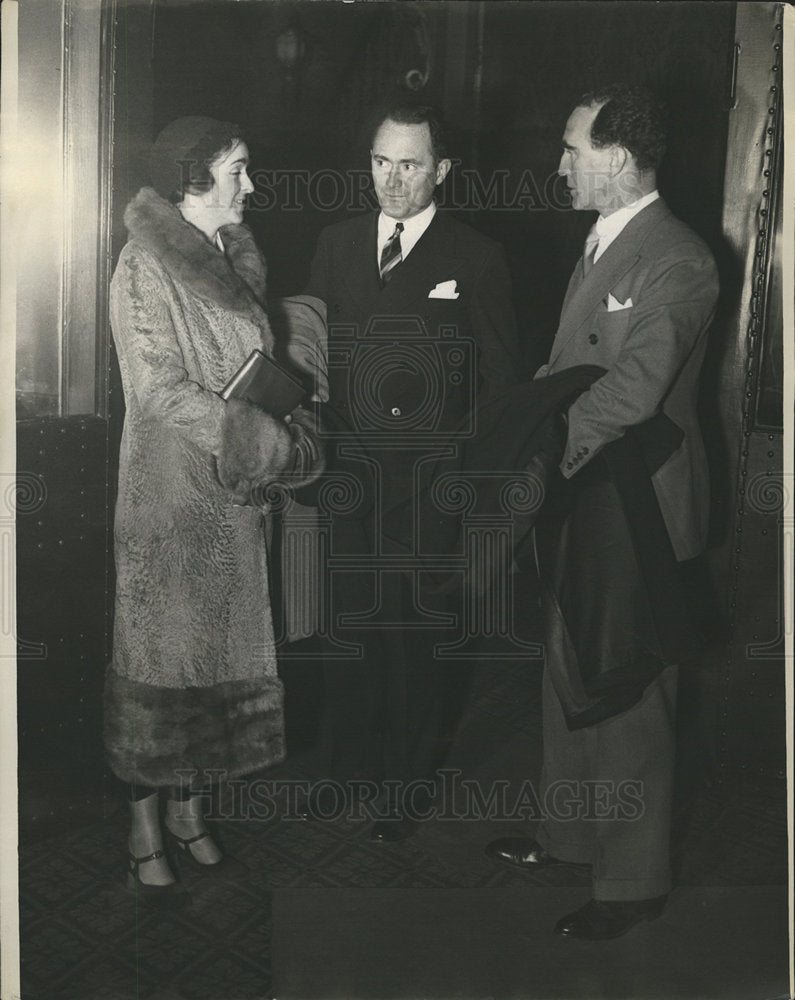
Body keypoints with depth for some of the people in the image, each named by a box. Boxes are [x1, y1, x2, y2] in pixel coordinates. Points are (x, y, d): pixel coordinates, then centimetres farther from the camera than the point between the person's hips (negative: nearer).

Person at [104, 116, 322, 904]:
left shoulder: (231, 261, 12)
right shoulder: (144, 268, -11)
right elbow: (163, 393, -18)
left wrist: (286, 433, -2)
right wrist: (274, 442, -18)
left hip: (233, 499, 7)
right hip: (168, 495, -7)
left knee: (216, 658, 13)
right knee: (158, 663, 3)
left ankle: (189, 811, 28)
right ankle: (145, 835, 17)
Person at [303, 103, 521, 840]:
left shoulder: (477, 260, -3)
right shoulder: (335, 245, 8)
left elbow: (500, 381, -2)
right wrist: (311, 453, 3)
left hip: (431, 483, -3)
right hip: (346, 475, 4)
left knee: (417, 634, 8)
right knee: (346, 623, 14)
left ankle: (408, 780, 28)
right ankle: (346, 762, 35)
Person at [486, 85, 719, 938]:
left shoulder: (675, 262, -19)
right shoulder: (601, 241, 12)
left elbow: (632, 391, -28)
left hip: (631, 508, -9)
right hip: (576, 499, 9)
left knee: (627, 700, 4)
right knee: (569, 677, 20)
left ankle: (633, 880, 23)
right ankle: (570, 834, 40)